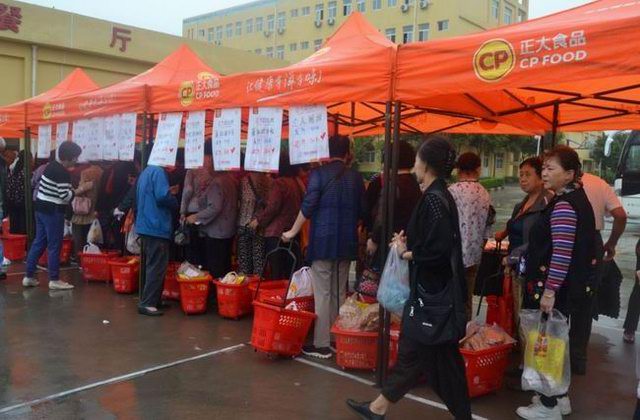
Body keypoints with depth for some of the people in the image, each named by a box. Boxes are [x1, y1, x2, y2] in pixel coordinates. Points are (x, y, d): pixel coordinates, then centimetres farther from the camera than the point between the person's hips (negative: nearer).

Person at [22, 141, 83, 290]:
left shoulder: (52, 166, 11)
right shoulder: (63, 173, -18)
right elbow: (65, 196, -23)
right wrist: (82, 189, -13)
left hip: (41, 207, 9)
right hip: (52, 211, -9)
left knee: (39, 242, 14)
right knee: (54, 245, -1)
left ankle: (29, 276, 18)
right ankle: (54, 280, 6)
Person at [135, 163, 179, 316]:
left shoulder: (145, 172, 16)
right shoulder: (158, 171, -13)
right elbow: (162, 196, -24)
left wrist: (169, 193, 19)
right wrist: (174, 202, -5)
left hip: (146, 226, 10)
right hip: (157, 227, -10)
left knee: (153, 265, 16)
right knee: (157, 267, -6)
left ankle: (153, 299, 21)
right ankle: (147, 303, -5)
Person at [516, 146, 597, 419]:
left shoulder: (563, 205, -20)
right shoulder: (575, 199, 12)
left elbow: (562, 254, -25)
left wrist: (549, 291, -23)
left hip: (559, 289, -10)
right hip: (573, 286, 10)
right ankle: (559, 397, 31)